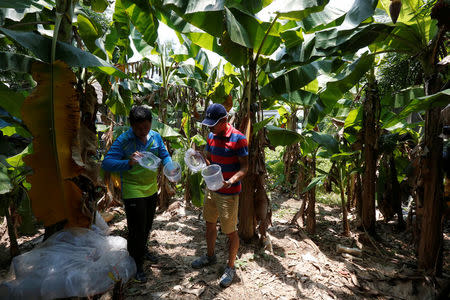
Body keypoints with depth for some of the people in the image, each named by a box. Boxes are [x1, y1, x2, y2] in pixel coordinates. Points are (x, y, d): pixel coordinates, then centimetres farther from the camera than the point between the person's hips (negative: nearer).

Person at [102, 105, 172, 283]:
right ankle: (136, 265, 27)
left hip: (151, 189, 6)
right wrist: (129, 163, -42)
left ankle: (143, 250, 49)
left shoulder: (155, 137, -3)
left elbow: (165, 156, 7)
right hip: (133, 192, -5)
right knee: (136, 229, 4)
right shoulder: (123, 140, -18)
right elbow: (106, 163, -25)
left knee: (147, 225, 23)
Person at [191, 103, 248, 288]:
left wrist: (231, 181, -34)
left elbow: (244, 167, -17)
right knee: (210, 224, 21)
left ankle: (230, 267, 28)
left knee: (230, 232, 6)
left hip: (229, 193, -7)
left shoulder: (238, 138, -18)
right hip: (212, 189, 7)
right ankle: (210, 256, 44)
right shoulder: (211, 136, 4)